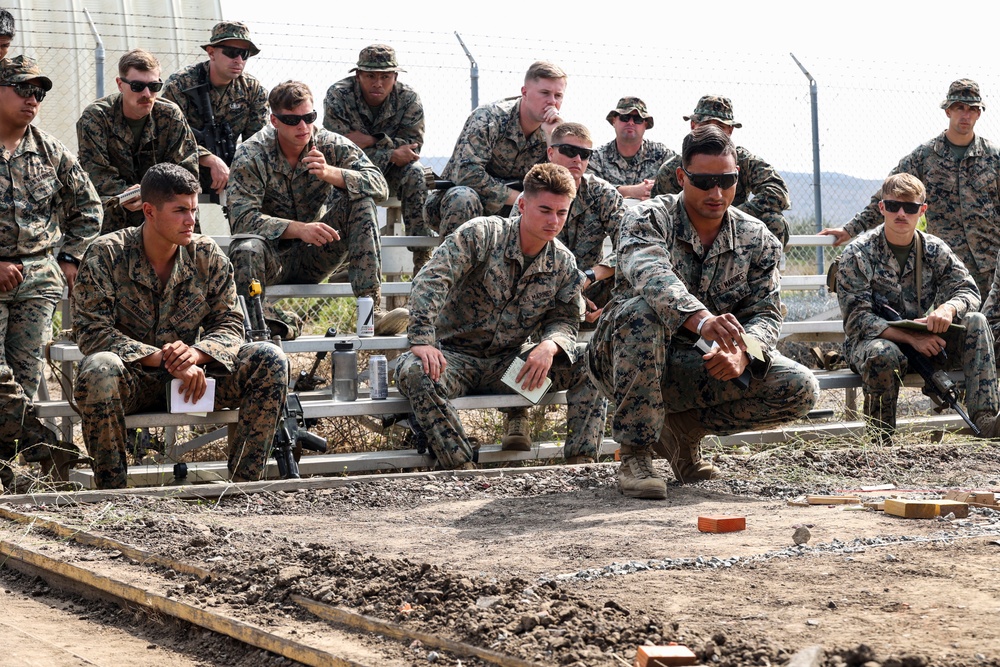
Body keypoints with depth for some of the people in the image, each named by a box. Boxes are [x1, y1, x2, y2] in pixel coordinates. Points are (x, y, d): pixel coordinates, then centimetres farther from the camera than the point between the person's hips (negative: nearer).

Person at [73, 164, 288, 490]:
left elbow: (230, 323, 1)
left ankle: (244, 484, -16)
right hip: (132, 378, -3)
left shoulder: (207, 255, 0)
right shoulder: (105, 255, -11)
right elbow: (92, 330, -17)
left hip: (191, 375, 4)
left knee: (270, 360, -17)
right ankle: (112, 491, -22)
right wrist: (163, 359, -27)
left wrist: (195, 353, -23)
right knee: (99, 368, -39)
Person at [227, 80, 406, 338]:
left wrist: (330, 173, -30)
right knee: (245, 251, -38)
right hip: (274, 255, -3)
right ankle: (280, 322, -12)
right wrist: (299, 229, -34)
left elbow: (379, 186, -13)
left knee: (359, 200, -18)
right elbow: (242, 217, -22)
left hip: (314, 258, 3)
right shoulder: (252, 155, -11)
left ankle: (370, 308, -25)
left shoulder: (330, 145, -3)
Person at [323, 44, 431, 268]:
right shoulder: (338, 96, -21)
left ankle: (423, 256, -24)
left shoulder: (408, 99, -14)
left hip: (391, 169, 2)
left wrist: (373, 140, -31)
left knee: (414, 174, -27)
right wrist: (392, 154, -34)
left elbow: (412, 146, -19)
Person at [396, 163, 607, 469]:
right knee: (414, 373, -39)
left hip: (509, 363, 4)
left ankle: (581, 464, -18)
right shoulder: (481, 234, -12)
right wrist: (422, 341, -36)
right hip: (453, 355, -4)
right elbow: (431, 280, -22)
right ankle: (464, 470, -37)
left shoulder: (564, 264, 3)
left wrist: (550, 346, -23)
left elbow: (563, 320, 3)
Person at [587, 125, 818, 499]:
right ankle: (635, 455, -27)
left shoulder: (759, 241, 3)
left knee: (801, 390, -17)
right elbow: (650, 275, -33)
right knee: (642, 309, -38)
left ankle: (681, 427, 3)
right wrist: (700, 319, -53)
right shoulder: (648, 219, -11)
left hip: (702, 369, 4)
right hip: (629, 363, -4)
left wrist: (743, 351, -28)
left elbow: (765, 313, -2)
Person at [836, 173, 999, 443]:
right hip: (871, 340, -4)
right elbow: (857, 318, -17)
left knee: (975, 322, -18)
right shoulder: (858, 254, -10)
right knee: (884, 354, -39)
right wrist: (911, 338, -28)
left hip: (923, 339, 4)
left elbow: (967, 290, -4)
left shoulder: (935, 250, 4)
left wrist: (948, 308, -30)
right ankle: (881, 442, -20)